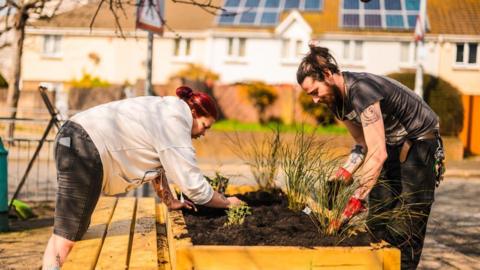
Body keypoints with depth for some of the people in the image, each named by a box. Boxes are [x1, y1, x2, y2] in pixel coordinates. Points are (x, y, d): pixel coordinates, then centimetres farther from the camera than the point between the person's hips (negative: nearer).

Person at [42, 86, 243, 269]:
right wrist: (227, 202, 6)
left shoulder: (164, 111, 20)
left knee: (78, 228, 14)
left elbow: (157, 163, 26)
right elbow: (194, 185, -8)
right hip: (85, 150, -11)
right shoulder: (175, 124, -10)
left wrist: (170, 202, 27)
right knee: (66, 236, -15)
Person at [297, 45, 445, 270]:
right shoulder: (335, 98, -4)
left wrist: (357, 200, -41)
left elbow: (377, 153, -38)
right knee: (377, 220, 5)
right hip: (390, 144, 9)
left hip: (418, 142, -9)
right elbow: (363, 143, 4)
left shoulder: (361, 91, -32)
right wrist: (344, 174, -11)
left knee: (406, 224, -11)